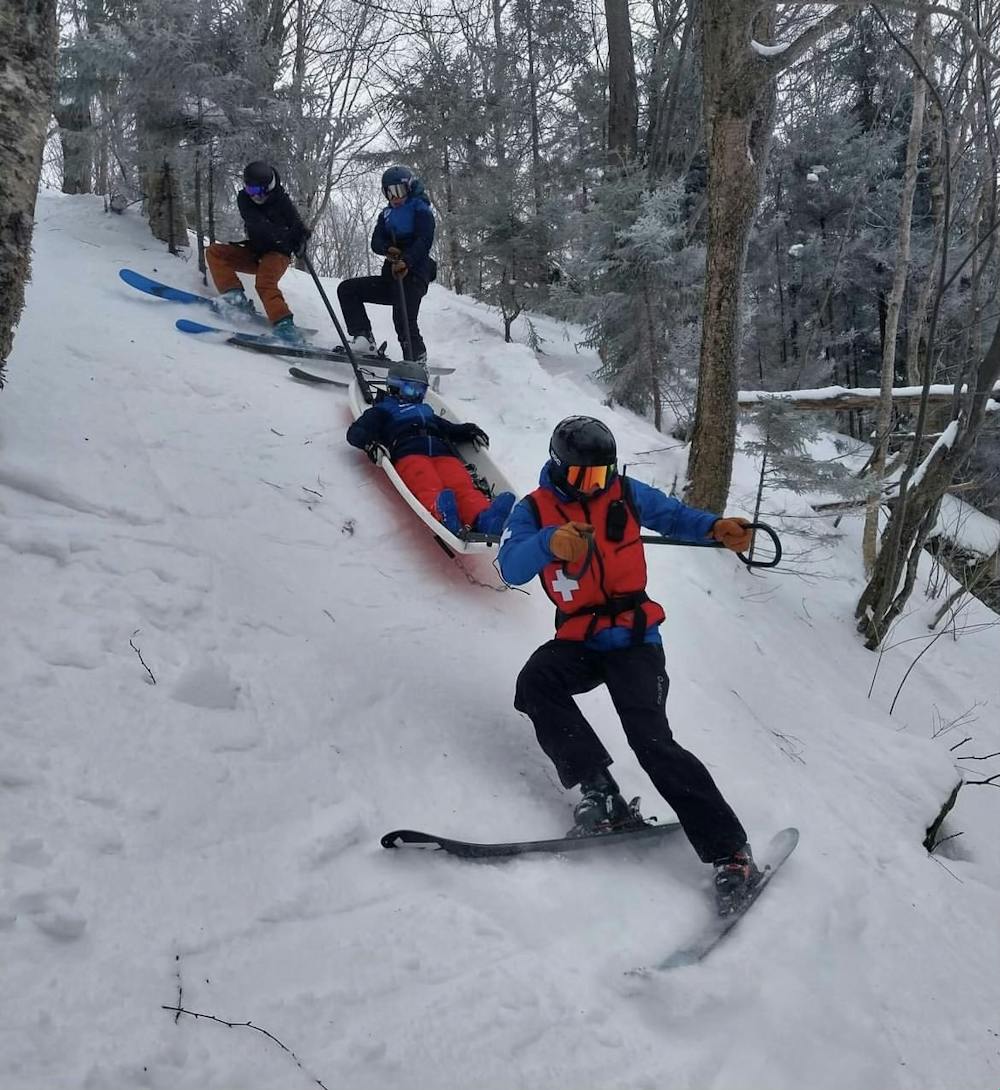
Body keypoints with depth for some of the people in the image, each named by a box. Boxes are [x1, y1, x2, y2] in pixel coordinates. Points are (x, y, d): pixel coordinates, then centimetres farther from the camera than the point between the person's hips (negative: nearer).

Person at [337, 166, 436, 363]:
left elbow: (424, 241, -14)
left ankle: (417, 360, -11)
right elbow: (376, 241, 8)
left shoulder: (421, 210, 2)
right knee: (347, 289, -2)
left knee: (404, 321, -27)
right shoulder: (387, 214, 21)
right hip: (391, 276, 7)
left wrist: (406, 261, -31)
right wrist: (388, 250, -17)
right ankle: (363, 338, -12)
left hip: (413, 275, -7)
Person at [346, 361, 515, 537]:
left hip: (443, 453, 3)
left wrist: (470, 431, 17)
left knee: (463, 486, -32)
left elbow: (451, 429, 41)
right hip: (408, 453, -3)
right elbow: (355, 432, 19)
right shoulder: (383, 410, 33)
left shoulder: (427, 411, 47)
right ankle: (442, 516, -72)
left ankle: (484, 518, -62)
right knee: (429, 488, -39)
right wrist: (370, 443, -6)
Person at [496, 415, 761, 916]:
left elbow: (674, 514, 12)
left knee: (652, 740, -18)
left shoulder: (625, 494, 1)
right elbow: (511, 566, -18)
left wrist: (716, 527, -11)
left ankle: (730, 852, -14)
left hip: (634, 639, -2)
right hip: (578, 642, 2)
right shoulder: (535, 509, -2)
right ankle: (599, 793, -21)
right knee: (535, 683, -29)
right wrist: (550, 541, -40)